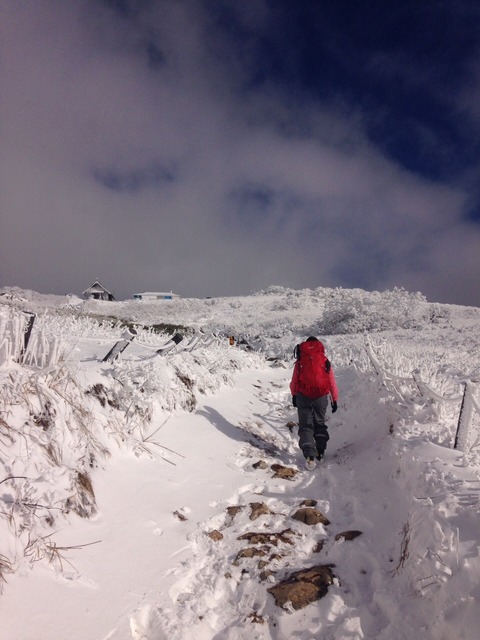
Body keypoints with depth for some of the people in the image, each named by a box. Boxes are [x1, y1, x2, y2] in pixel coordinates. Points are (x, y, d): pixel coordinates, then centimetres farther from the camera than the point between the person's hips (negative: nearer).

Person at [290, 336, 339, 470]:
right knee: (320, 424, 21)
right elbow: (332, 382, 7)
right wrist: (335, 399, 15)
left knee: (306, 426, 3)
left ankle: (309, 456, -11)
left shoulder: (300, 361, 4)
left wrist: (294, 395, 22)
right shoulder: (325, 361, 5)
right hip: (321, 396, 1)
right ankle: (320, 451, 22)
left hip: (303, 396, -1)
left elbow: (294, 381, 8)